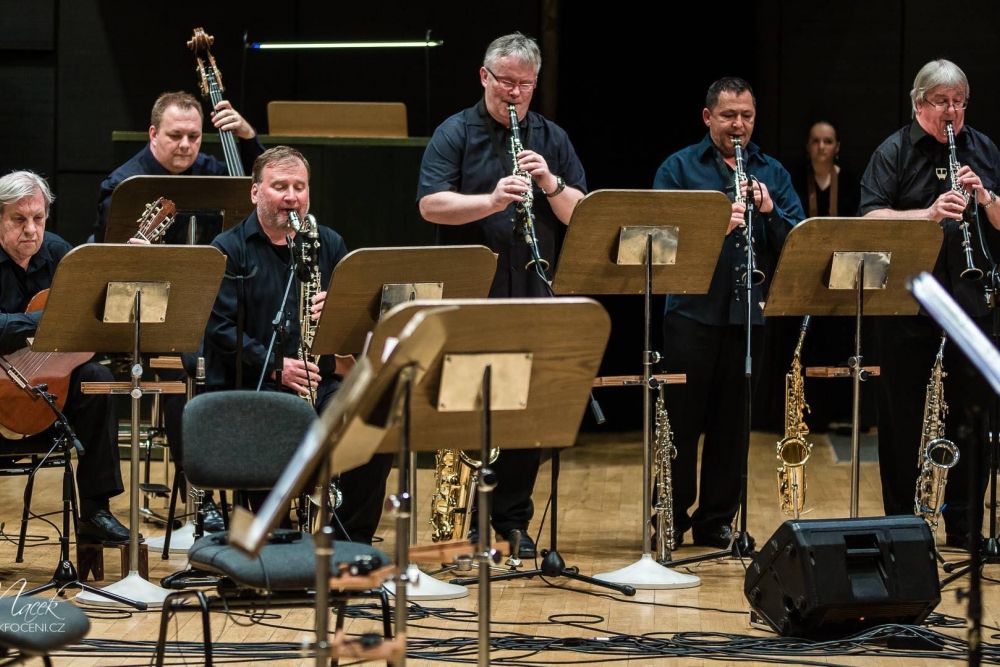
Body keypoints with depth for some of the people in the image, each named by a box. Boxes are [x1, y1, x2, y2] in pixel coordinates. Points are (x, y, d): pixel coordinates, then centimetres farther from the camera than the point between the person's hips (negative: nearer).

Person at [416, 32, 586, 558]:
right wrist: (491, 201, -23)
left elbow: (580, 214, 7)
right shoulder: (455, 134, 1)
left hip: (533, 298, 3)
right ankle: (466, 519, 9)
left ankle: (513, 520, 15)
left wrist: (550, 184, -12)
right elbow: (430, 205, -11)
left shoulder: (552, 138, 11)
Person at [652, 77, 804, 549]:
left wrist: (769, 211, -13)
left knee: (733, 422, 6)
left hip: (750, 313, 3)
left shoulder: (772, 174, 13)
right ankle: (671, 518, 9)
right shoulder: (679, 168, 5)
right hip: (694, 311, -3)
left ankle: (717, 520, 14)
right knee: (681, 419, 0)